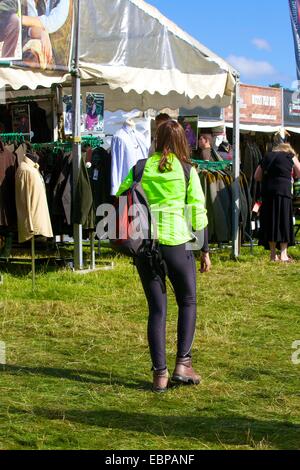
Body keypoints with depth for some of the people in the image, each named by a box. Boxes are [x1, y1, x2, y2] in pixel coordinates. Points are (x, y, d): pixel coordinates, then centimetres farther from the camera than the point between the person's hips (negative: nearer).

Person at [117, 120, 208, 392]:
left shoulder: (141, 168, 4)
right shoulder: (187, 170, 0)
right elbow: (199, 211, -1)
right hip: (176, 242, -2)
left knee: (157, 308, 9)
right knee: (188, 302, 17)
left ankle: (160, 374, 6)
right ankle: (183, 363, 8)